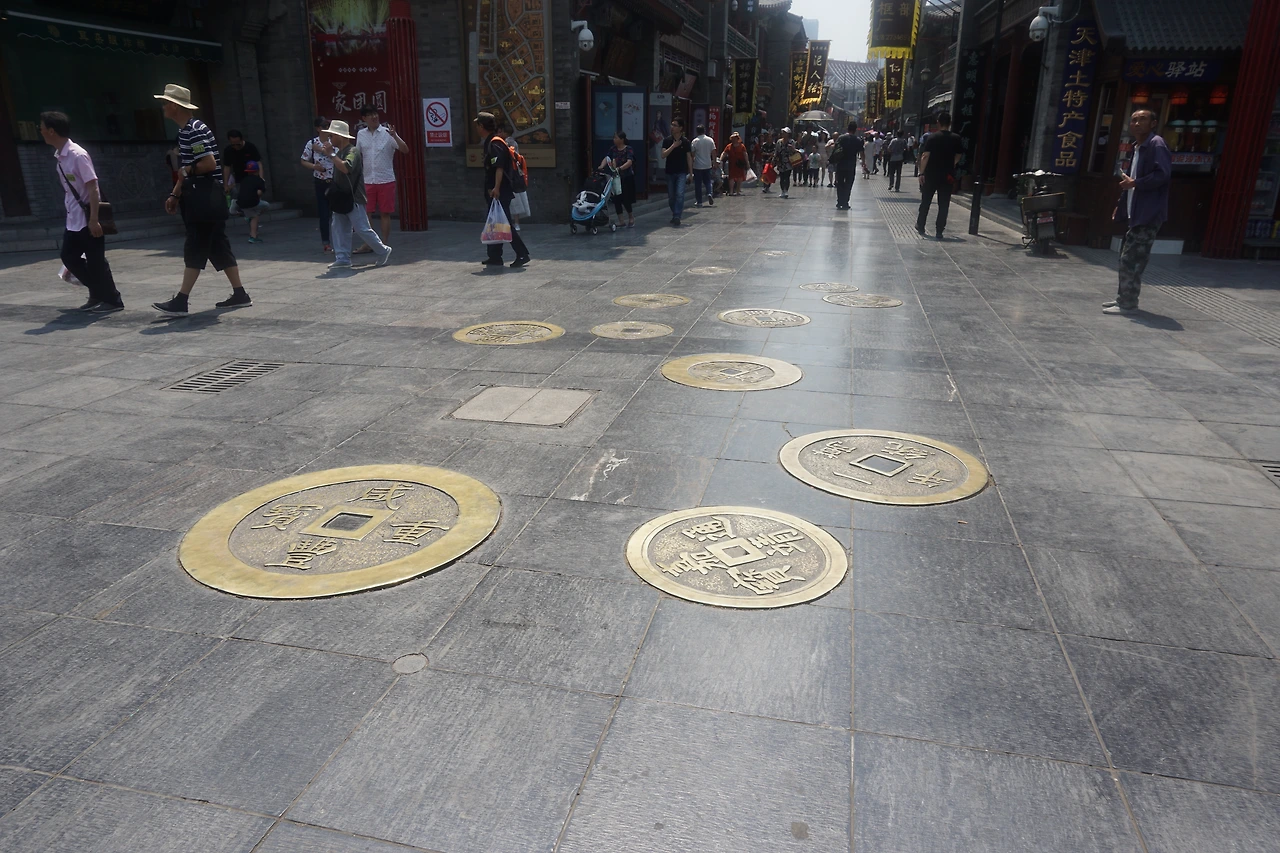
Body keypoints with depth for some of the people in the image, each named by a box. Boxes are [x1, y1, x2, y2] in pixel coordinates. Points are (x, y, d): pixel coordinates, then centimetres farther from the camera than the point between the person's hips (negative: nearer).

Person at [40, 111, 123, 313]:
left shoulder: (77, 155, -16)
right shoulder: (59, 156, 10)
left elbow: (92, 187, -19)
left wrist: (93, 219, -23)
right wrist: (70, 212, 20)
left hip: (87, 218, -9)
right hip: (73, 219, 9)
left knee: (96, 260, -4)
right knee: (69, 257, 12)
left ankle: (112, 300, 7)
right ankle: (98, 294, 22)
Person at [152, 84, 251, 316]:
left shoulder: (195, 131, -15)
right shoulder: (185, 131, 17)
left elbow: (210, 163, -24)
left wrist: (187, 169, -8)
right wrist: (175, 195, 16)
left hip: (207, 197, -10)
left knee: (195, 248, -8)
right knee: (218, 246, 10)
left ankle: (180, 302, -7)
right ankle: (239, 295, 14)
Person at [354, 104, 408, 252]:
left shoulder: (387, 132, -4)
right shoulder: (361, 134, 7)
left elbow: (405, 150, -11)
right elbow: (358, 156, 16)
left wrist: (394, 136, -25)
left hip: (386, 180, -3)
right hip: (367, 180, 3)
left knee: (385, 213, 3)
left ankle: (384, 244, 11)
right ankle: (368, 244, 14)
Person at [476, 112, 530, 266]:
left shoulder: (494, 144, -15)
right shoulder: (490, 143, 15)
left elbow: (499, 168, -25)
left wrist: (496, 188, -32)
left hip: (500, 193, -10)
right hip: (494, 192, 10)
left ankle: (522, 254, -6)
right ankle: (495, 257, 17)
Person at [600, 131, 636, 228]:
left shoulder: (628, 149, -9)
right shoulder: (613, 149, 7)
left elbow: (629, 162, -23)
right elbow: (606, 158, -2)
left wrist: (619, 168, -37)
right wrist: (601, 167, -22)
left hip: (627, 177, -5)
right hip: (616, 177, 5)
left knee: (625, 199, -6)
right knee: (616, 199, 2)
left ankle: (631, 218, 16)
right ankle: (620, 221, 11)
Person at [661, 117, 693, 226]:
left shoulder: (685, 141, -1)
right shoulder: (667, 140, 2)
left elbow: (689, 157, 4)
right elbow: (663, 155, -8)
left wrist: (690, 172, 2)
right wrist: (673, 146, -17)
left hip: (682, 172, -2)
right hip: (670, 172, 2)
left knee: (680, 194, -15)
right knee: (671, 196, 9)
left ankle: (677, 217, -16)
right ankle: (674, 215, 26)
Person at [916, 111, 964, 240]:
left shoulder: (932, 137, -7)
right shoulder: (956, 139, 0)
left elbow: (925, 156, -13)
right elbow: (958, 157, 6)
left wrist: (922, 173, -9)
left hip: (931, 175, -1)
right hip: (947, 176, 1)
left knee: (925, 202, 12)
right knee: (943, 205, 6)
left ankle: (920, 227, 19)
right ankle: (939, 231, 4)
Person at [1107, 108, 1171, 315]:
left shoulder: (1156, 144, -11)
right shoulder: (1138, 148, 18)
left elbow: (1163, 174, -23)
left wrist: (1134, 183, -18)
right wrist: (1121, 206, 20)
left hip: (1147, 214, -10)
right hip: (1135, 212, 10)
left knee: (1131, 259, -10)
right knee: (1127, 257, 15)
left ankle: (1128, 303, -5)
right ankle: (1123, 298, 23)